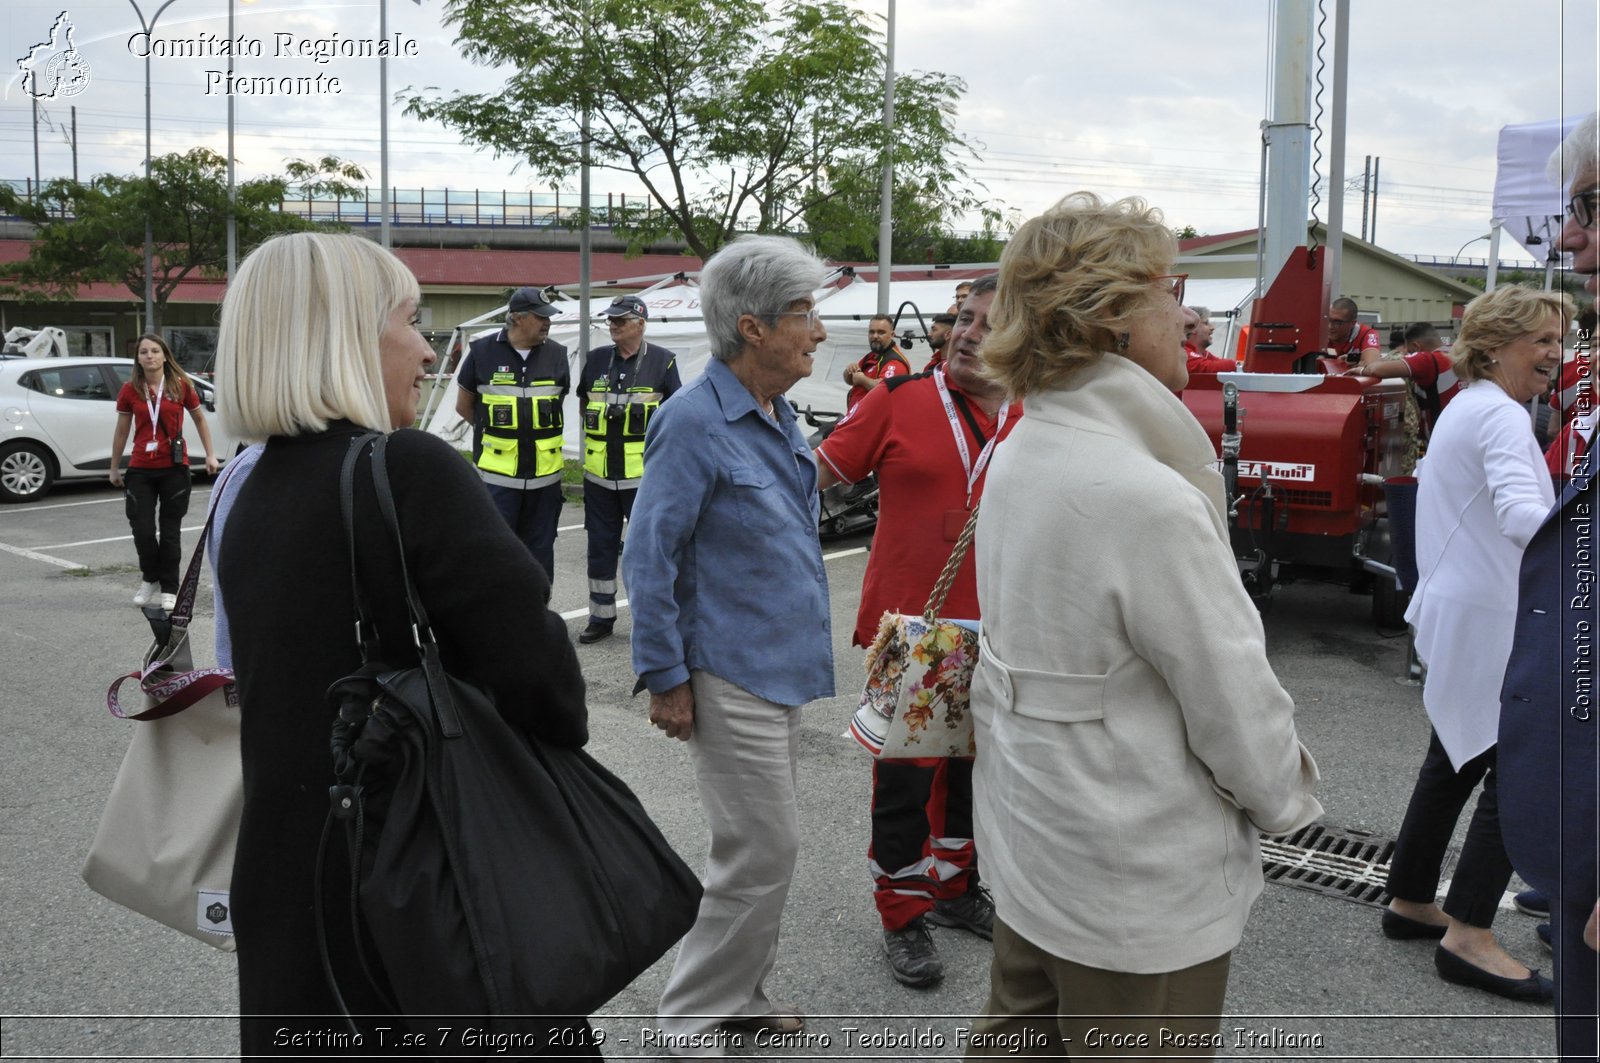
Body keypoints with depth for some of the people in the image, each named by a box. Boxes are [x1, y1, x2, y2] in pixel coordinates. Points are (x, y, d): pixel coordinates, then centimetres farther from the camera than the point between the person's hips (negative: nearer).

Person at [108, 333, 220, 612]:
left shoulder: (181, 386, -2)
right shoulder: (130, 390, 2)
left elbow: (200, 419, 11)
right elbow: (121, 431, 11)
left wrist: (210, 455, 6)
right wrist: (114, 468, 14)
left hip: (174, 468, -1)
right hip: (140, 470, 1)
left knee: (170, 531, 5)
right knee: (143, 530, -3)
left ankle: (168, 589, 16)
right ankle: (150, 579, 23)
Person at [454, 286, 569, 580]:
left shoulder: (556, 354, 3)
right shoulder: (482, 352, -3)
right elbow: (464, 406, 9)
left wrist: (536, 433, 13)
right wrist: (497, 434, 11)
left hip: (544, 475, 3)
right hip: (498, 475, -3)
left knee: (539, 550, 12)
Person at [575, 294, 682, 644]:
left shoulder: (662, 361, -1)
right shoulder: (596, 359, 9)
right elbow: (583, 400, 24)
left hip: (644, 474, -4)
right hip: (599, 474, 4)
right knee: (600, 547, 9)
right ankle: (601, 617, 20)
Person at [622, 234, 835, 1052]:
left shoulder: (779, 419, 9)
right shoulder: (695, 422, -18)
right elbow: (649, 557, -18)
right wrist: (666, 677, -17)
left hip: (782, 668, 9)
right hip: (730, 677, -9)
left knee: (763, 845, 18)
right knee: (764, 849, -3)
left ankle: (740, 989, 35)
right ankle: (693, 1013, 16)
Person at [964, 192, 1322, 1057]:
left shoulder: (1018, 456, 0)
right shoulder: (1148, 499, -28)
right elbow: (1235, 696, -21)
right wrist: (1286, 799, 0)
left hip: (1027, 843, 8)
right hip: (1140, 890, -8)